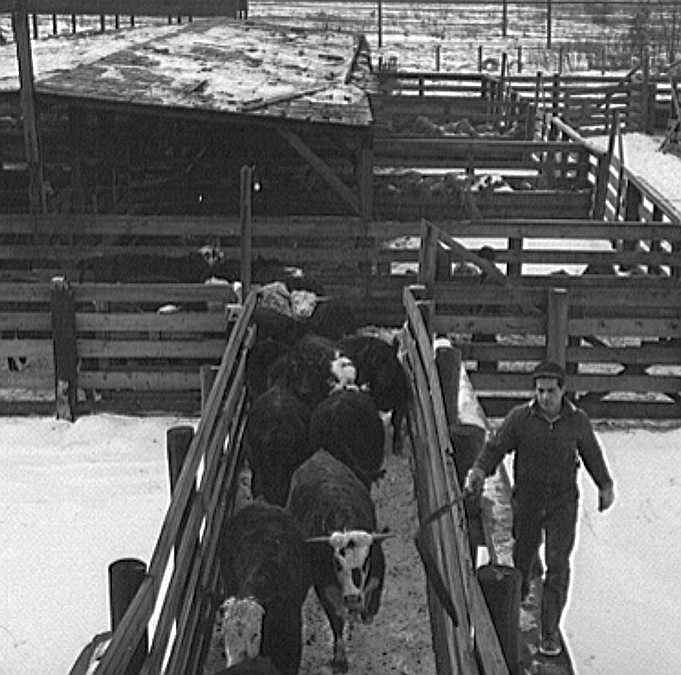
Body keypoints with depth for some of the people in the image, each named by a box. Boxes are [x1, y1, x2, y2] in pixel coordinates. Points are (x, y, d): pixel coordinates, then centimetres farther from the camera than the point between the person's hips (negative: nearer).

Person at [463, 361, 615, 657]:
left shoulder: (578, 421, -8)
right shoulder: (520, 418, -13)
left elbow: (591, 454, 8)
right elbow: (495, 447, -10)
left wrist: (605, 486, 16)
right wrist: (477, 472, -28)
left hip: (563, 502, 0)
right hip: (527, 498, 0)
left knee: (558, 564, -6)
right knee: (523, 552, 16)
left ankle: (550, 631, 2)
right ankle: (519, 595, 49)